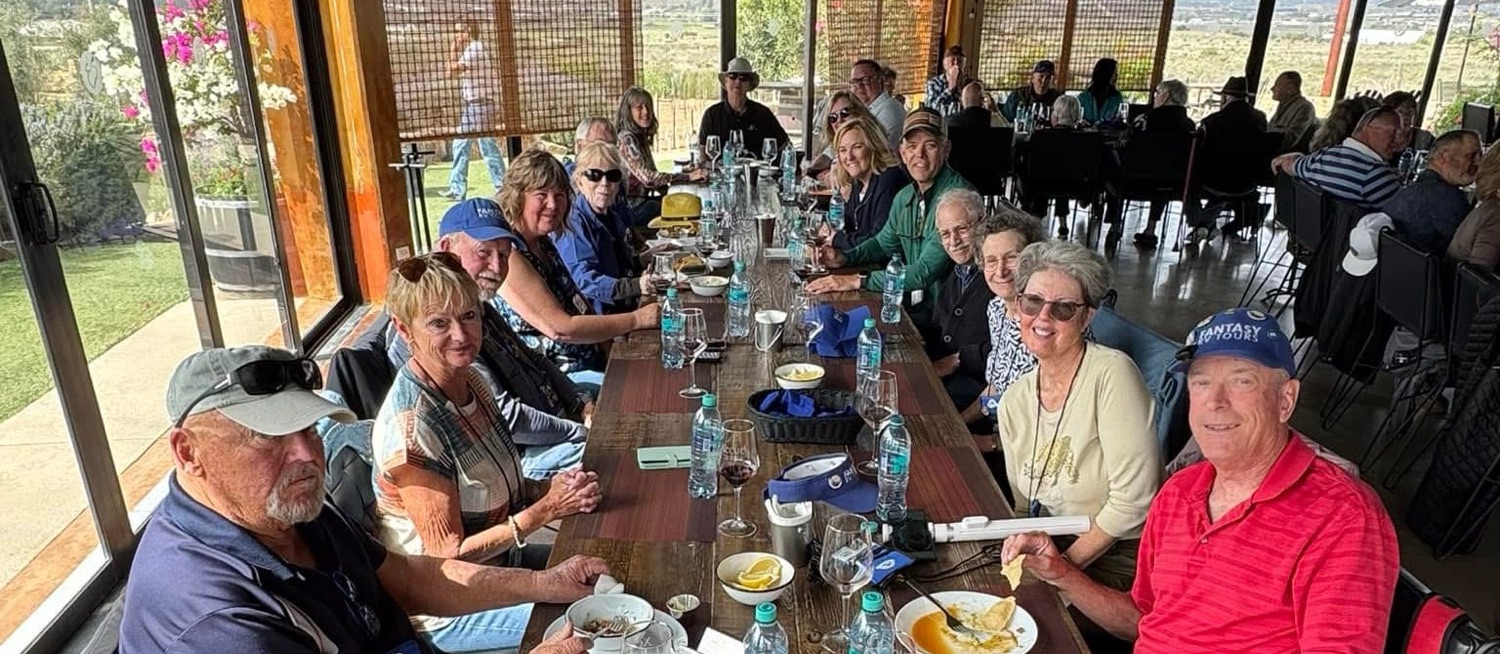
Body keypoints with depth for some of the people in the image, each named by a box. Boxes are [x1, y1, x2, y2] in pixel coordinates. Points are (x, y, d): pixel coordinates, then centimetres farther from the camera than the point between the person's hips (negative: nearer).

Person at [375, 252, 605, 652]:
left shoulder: (470, 381, -3)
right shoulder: (412, 426, -27)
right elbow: (448, 555, -22)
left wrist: (553, 488, -11)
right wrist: (546, 510, -22)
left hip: (498, 560, 8)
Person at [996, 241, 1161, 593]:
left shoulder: (1112, 373, -16)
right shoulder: (1013, 401, 3)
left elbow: (1132, 501, -18)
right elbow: (1024, 508, 10)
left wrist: (1064, 565, -14)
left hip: (1118, 557, -6)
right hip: (1050, 550, 6)